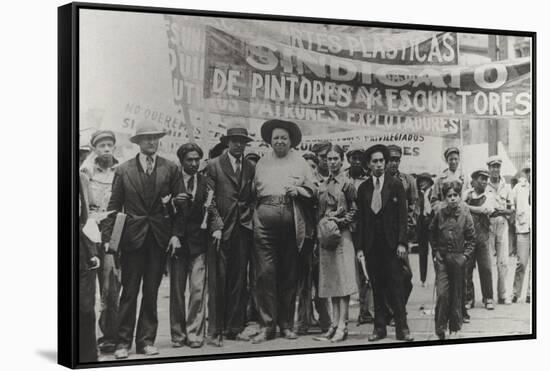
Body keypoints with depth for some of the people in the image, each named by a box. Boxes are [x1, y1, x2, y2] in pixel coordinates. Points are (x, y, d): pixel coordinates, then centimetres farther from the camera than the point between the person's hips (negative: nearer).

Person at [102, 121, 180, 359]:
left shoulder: (170, 169, 5)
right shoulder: (123, 170, 4)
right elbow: (114, 206, 3)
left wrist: (175, 233, -4)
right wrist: (107, 237, -4)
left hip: (160, 237, 1)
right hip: (132, 237, -1)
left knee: (151, 291, 6)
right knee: (129, 291, 0)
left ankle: (146, 340, 13)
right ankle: (123, 342, 5)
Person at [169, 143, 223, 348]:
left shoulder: (206, 182, 5)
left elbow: (212, 208, 1)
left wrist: (217, 227, -17)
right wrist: (174, 202, -19)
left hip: (198, 241, 0)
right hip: (177, 241, 0)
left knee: (198, 289, -6)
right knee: (176, 290, 5)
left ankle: (195, 334, 2)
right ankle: (178, 334, 15)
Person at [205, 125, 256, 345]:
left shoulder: (250, 168, 15)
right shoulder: (214, 166, 3)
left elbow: (253, 199, 17)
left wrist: (251, 221, 3)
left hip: (243, 229, 4)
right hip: (221, 229, -4)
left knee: (239, 280, 5)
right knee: (218, 281, -4)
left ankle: (235, 328, 11)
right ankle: (215, 331, 0)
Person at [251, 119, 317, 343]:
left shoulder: (300, 162, 15)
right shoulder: (262, 163, 17)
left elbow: (313, 189, 12)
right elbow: (253, 191, 15)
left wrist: (298, 190, -7)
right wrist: (253, 215, 1)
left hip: (291, 222, 0)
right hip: (265, 220, 0)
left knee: (289, 274, 5)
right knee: (265, 272, -8)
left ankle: (286, 325, 13)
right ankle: (267, 325, -4)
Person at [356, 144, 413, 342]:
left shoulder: (396, 185, 3)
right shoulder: (363, 188, 9)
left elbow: (402, 216, 0)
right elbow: (360, 219, 9)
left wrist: (402, 242, -9)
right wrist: (360, 247, 3)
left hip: (391, 243, -2)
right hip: (372, 244, 2)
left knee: (396, 286, -4)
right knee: (377, 287, 4)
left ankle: (402, 327, 0)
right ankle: (379, 327, 10)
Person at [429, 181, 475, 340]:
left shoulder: (465, 214, -5)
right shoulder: (440, 213, -2)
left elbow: (471, 238, 2)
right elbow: (432, 233, 13)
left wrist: (465, 255, -6)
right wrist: (435, 252, 7)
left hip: (458, 257, 0)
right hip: (442, 257, 0)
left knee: (456, 294, 8)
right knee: (442, 293, -7)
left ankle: (455, 327, 21)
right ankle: (440, 328, -1)